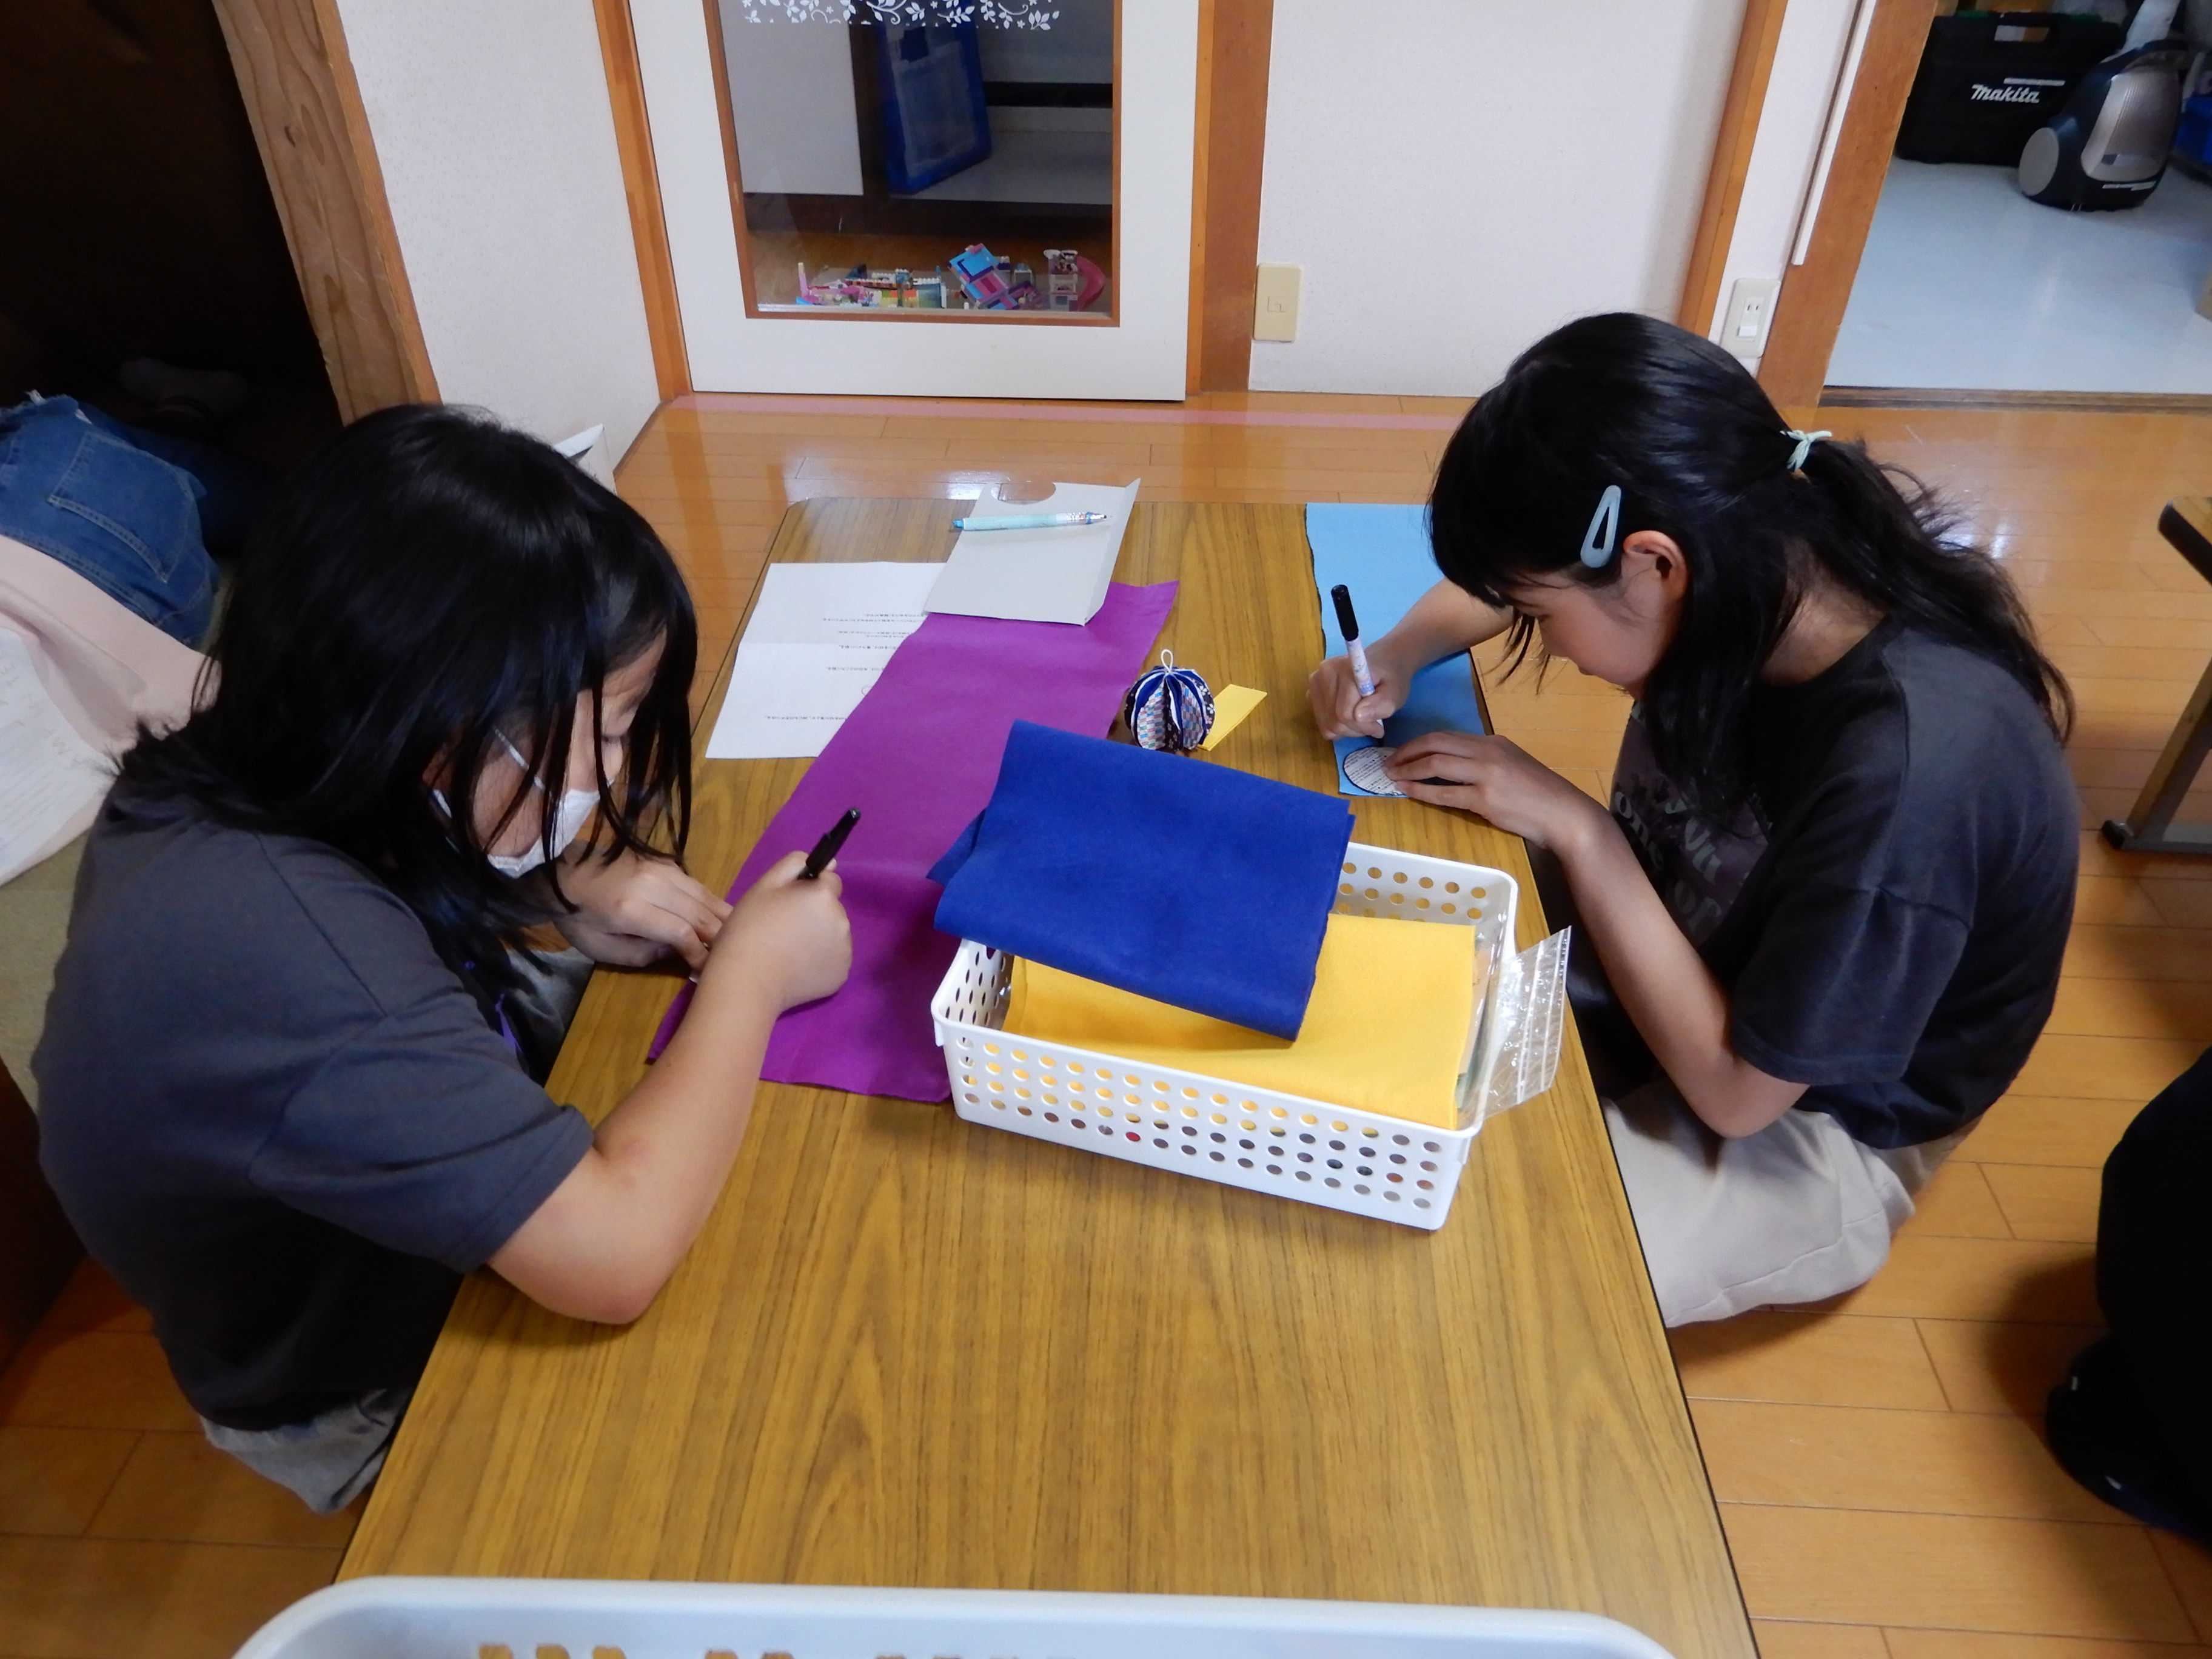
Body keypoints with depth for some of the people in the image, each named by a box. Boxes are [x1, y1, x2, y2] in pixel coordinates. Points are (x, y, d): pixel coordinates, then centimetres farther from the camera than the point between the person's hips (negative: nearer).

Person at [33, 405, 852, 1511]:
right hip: (367, 1390, -6)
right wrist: (751, 973, -29)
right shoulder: (283, 950, -42)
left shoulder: (234, 773, -16)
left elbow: (435, 854, 7)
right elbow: (610, 1252, -43)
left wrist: (563, 890, -14)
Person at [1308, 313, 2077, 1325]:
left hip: (1795, 1123, -6)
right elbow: (1500, 578, 4)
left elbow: (1736, 1090, -26)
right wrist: (1395, 658, -16)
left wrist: (1576, 827, -26)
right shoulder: (1742, 563, -17)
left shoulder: (1908, 769, -36)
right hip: (1666, 959, 6)